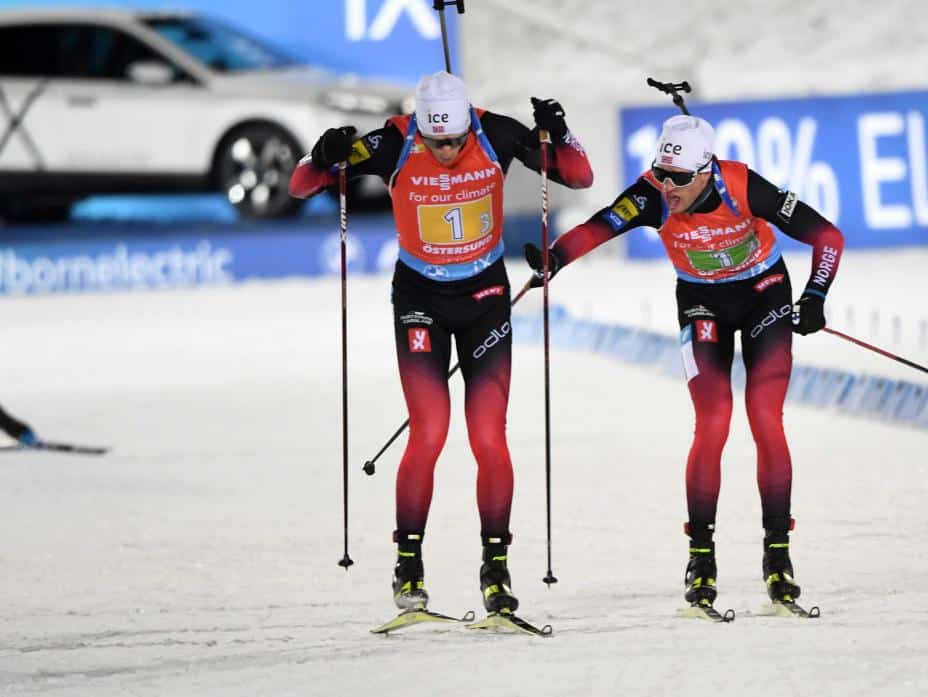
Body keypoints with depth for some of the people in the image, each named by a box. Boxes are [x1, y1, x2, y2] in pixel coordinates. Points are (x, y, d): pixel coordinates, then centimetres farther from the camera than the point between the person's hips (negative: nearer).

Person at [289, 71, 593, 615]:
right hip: (420, 298, -1)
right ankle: (409, 564, -2)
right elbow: (301, 187, -13)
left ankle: (496, 566, 5)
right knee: (429, 433, -13)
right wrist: (325, 158, -35)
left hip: (486, 294, 1)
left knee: (489, 437, -6)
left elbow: (580, 178, -10)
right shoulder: (394, 145, -18)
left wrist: (559, 135, -29)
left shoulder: (496, 136, -16)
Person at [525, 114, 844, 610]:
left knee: (765, 419, -10)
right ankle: (700, 556, -1)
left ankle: (778, 552, -2)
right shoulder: (653, 196, -25)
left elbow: (826, 236, -20)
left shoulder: (743, 188, -29)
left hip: (764, 292, -1)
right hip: (701, 303, 1)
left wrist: (814, 298, -25)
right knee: (712, 425, -11)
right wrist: (555, 258, -59)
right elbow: (598, 227, -41)